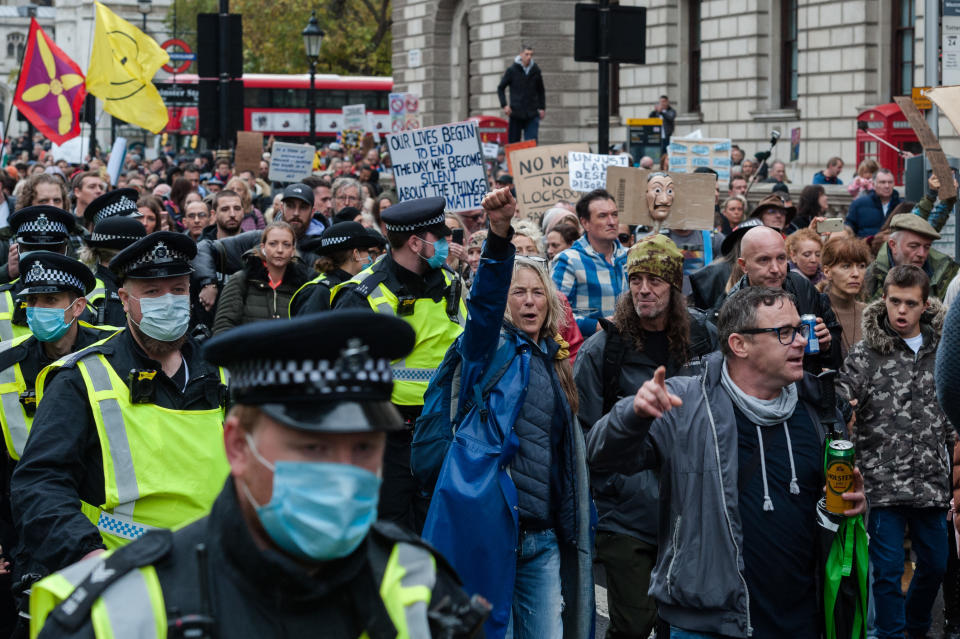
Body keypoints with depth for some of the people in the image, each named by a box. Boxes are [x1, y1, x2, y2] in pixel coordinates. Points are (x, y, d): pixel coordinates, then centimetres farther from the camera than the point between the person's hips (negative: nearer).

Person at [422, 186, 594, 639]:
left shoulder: (556, 361, 19)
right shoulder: (490, 347, 2)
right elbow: (485, 300, -20)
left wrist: (576, 520, 18)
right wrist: (498, 236, -36)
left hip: (544, 534, 6)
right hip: (488, 522, -6)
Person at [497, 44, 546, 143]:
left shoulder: (536, 70, 7)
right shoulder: (512, 70, 0)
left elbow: (541, 91, 18)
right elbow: (500, 88, 7)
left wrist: (542, 108, 10)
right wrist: (504, 105, -4)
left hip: (532, 115, 1)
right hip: (516, 114, -1)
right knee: (513, 142, 5)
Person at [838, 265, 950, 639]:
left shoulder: (940, 349, 7)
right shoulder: (866, 354, -5)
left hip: (931, 482, 4)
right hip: (884, 483, -4)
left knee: (935, 564, 15)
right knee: (889, 570, -2)